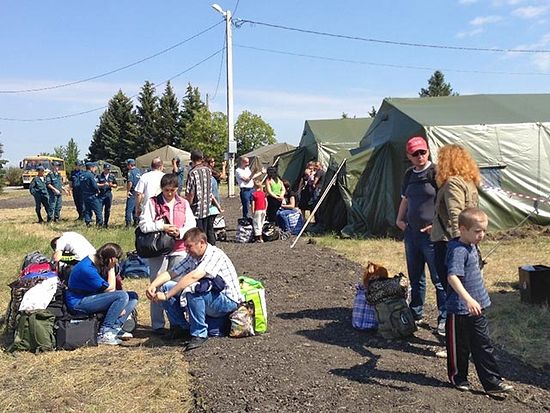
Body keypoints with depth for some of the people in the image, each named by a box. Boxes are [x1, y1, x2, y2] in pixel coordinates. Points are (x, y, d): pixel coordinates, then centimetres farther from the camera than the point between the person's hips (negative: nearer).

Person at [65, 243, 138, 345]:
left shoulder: (98, 262, 2)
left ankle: (115, 328, -11)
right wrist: (111, 268, -16)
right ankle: (104, 334, -21)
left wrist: (118, 306, -7)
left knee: (133, 296, 2)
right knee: (122, 296, -26)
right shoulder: (87, 269, -26)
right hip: (78, 303, -9)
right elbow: (110, 288, -19)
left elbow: (111, 287, 5)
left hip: (93, 297, 9)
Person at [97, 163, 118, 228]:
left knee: (107, 210, 8)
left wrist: (111, 185, -10)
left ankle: (106, 223, 18)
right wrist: (103, 184, -20)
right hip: (101, 194, -3)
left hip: (109, 194, 3)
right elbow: (96, 184, -8)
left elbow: (115, 185, 11)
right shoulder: (99, 176, -1)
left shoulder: (112, 176, 8)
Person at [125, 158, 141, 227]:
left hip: (132, 192, -8)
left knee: (129, 208, -5)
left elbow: (130, 183, -21)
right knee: (136, 208, 15)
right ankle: (136, 222, 19)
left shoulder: (131, 172, -12)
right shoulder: (138, 171, 12)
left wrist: (128, 191, -12)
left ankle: (128, 223, -8)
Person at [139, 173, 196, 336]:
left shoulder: (183, 203, 9)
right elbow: (144, 225, -7)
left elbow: (191, 224, 4)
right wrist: (163, 227, -17)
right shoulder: (152, 202, 1)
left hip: (179, 250, 3)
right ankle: (157, 325, 11)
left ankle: (176, 322, 18)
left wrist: (180, 232, -15)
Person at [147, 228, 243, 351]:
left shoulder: (215, 254, -21)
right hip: (208, 300, 8)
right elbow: (170, 273, 3)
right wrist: (152, 285, -17)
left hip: (228, 301, -8)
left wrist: (166, 295, -34)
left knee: (192, 289, -35)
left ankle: (199, 334, -21)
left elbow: (193, 276, -33)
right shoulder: (192, 258, 5)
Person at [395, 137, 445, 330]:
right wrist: (399, 219, 14)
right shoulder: (409, 174, 12)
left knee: (439, 279, -1)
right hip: (411, 233, 7)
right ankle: (416, 315, 31)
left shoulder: (435, 172, -9)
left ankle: (444, 319, 11)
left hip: (431, 235, -7)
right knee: (415, 278, 17)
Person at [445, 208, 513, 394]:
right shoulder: (458, 250, -21)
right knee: (459, 346, 9)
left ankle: (493, 382, 18)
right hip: (460, 309, -9)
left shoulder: (472, 246, 8)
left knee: (484, 346, 11)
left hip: (477, 307, 9)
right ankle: (458, 378, 27)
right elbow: (452, 276, -34)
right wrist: (468, 299, -43)